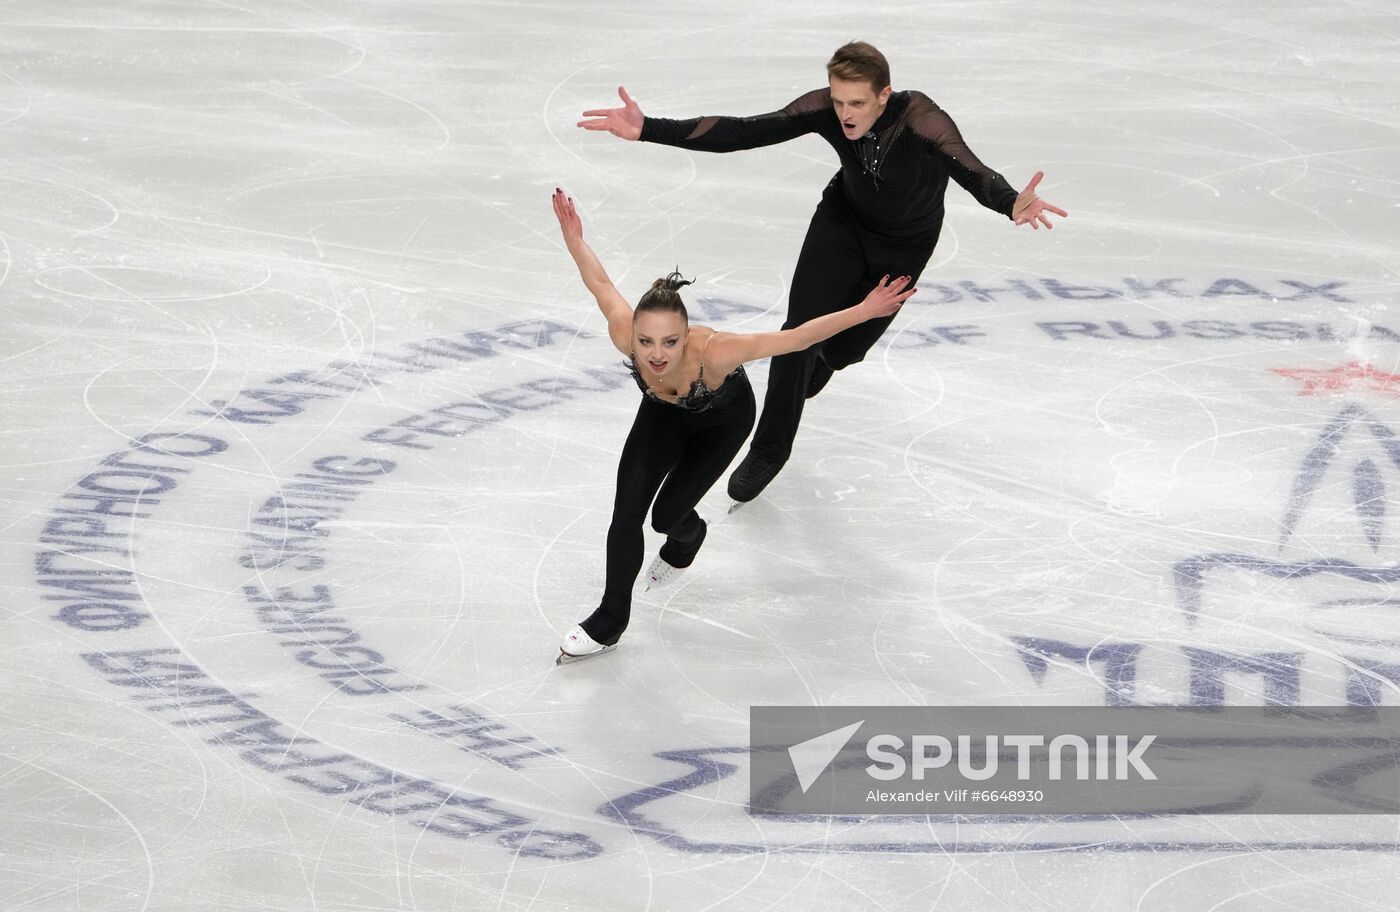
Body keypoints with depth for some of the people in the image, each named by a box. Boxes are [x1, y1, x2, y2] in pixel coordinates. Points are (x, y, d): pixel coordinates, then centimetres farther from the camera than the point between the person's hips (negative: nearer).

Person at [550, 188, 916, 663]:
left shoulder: (712, 352, -49)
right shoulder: (626, 336, -41)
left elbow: (794, 337, -42)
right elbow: (601, 284, -21)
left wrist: (866, 310, -42)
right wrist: (575, 241, -8)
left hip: (723, 420, -2)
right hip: (665, 412, 2)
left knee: (666, 516, 2)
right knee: (626, 513, -8)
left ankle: (686, 538, 44)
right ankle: (610, 620, 16)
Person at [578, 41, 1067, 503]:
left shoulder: (920, 121, -42)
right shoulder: (824, 109, -31)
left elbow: (970, 170, -57)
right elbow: (743, 132, -36)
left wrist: (1012, 203, -80)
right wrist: (648, 130, -47)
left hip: (906, 244, -1)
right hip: (843, 220, 1)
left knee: (844, 346, 10)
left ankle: (806, 376, 49)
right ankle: (769, 449, 12)